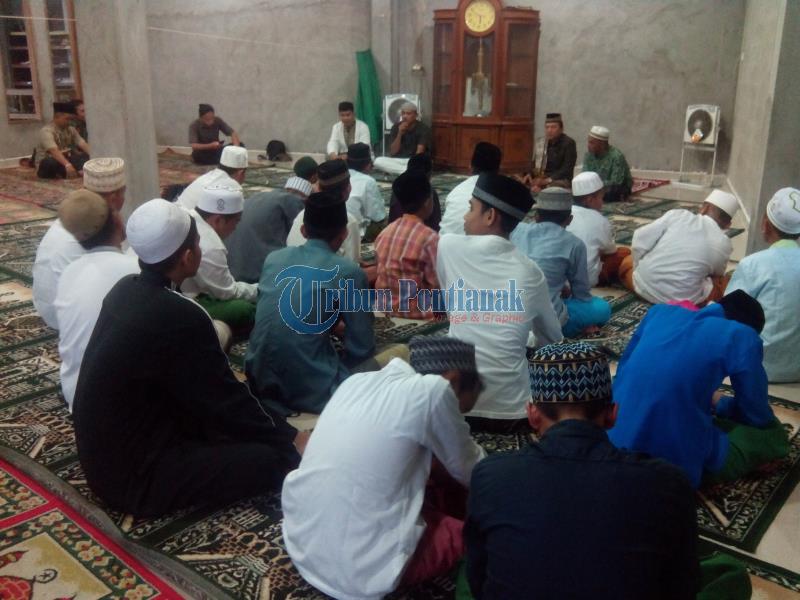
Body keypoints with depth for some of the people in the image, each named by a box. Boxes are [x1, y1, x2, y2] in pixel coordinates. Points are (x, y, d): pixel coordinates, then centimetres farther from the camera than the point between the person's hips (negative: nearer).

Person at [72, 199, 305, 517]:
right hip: (135, 475, -9)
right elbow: (228, 403, -16)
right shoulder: (180, 317, -27)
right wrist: (291, 438, -2)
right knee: (281, 457, -16)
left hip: (107, 451, 9)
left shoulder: (126, 289, 0)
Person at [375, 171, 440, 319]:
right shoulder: (429, 238, -18)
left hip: (386, 307, 7)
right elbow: (438, 284, -18)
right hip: (417, 313, -7)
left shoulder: (384, 233, 2)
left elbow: (382, 272, 9)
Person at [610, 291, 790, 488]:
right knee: (773, 434, 17)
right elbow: (757, 417, 8)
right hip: (677, 461, -5)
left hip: (614, 444, 6)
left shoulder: (661, 311, 12)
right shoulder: (743, 337, -1)